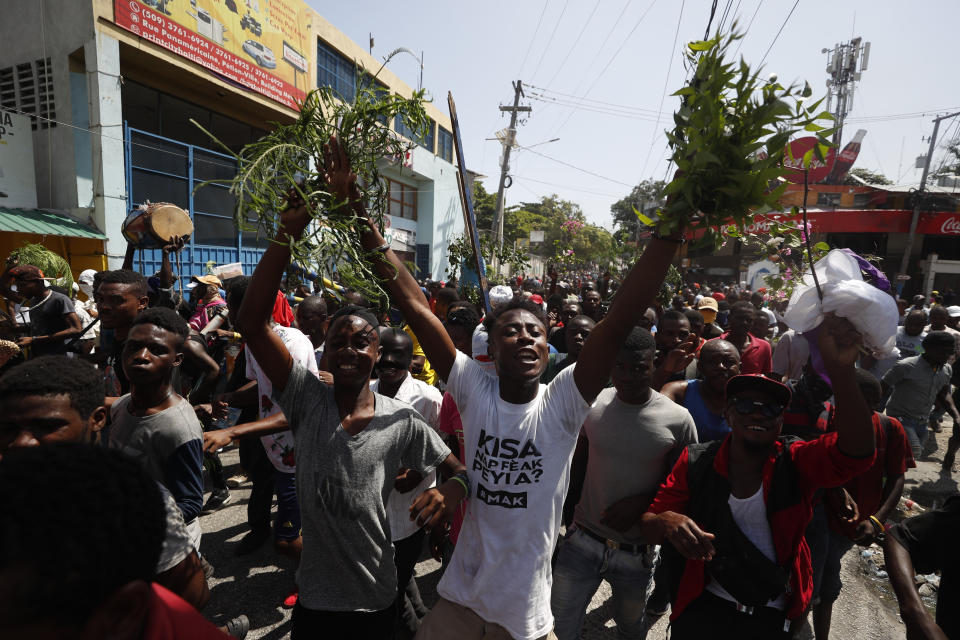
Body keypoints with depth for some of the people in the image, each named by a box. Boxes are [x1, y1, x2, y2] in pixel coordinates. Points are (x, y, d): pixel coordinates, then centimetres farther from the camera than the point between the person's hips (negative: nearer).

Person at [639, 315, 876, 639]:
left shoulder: (796, 463, -15)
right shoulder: (695, 462, -14)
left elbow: (856, 452, -35)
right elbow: (648, 523, -13)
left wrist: (840, 369, -49)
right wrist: (667, 522, -37)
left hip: (770, 613, 0)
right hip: (703, 601, 0)